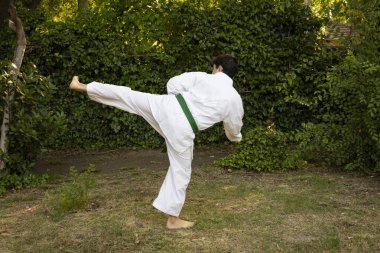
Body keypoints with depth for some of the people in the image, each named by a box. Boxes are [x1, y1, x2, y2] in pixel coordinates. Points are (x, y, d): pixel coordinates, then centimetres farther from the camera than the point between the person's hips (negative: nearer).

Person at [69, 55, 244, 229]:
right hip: (183, 129, -1)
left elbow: (172, 84, 7)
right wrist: (236, 137, 44)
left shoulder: (202, 77, 4)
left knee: (125, 95, 15)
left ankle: (81, 86, 23)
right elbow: (234, 131, 19)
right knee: (181, 171, 13)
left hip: (166, 107, 1)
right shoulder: (235, 99, 5)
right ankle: (173, 219, 22)